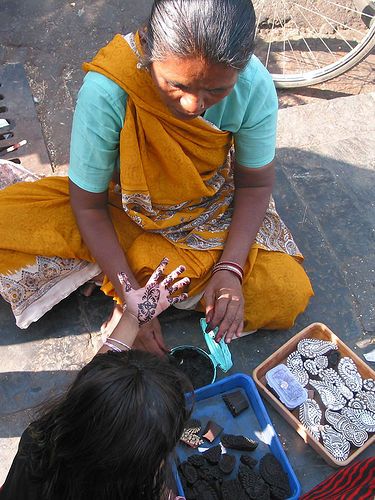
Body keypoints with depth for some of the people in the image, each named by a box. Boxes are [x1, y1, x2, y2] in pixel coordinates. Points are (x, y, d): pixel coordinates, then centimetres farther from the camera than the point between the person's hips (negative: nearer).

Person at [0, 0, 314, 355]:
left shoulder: (255, 85, -23)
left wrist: (230, 268, -23)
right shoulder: (106, 91, -30)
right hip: (125, 209, -2)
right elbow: (88, 204, -19)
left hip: (212, 213, 3)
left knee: (289, 298, -16)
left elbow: (255, 184, -9)